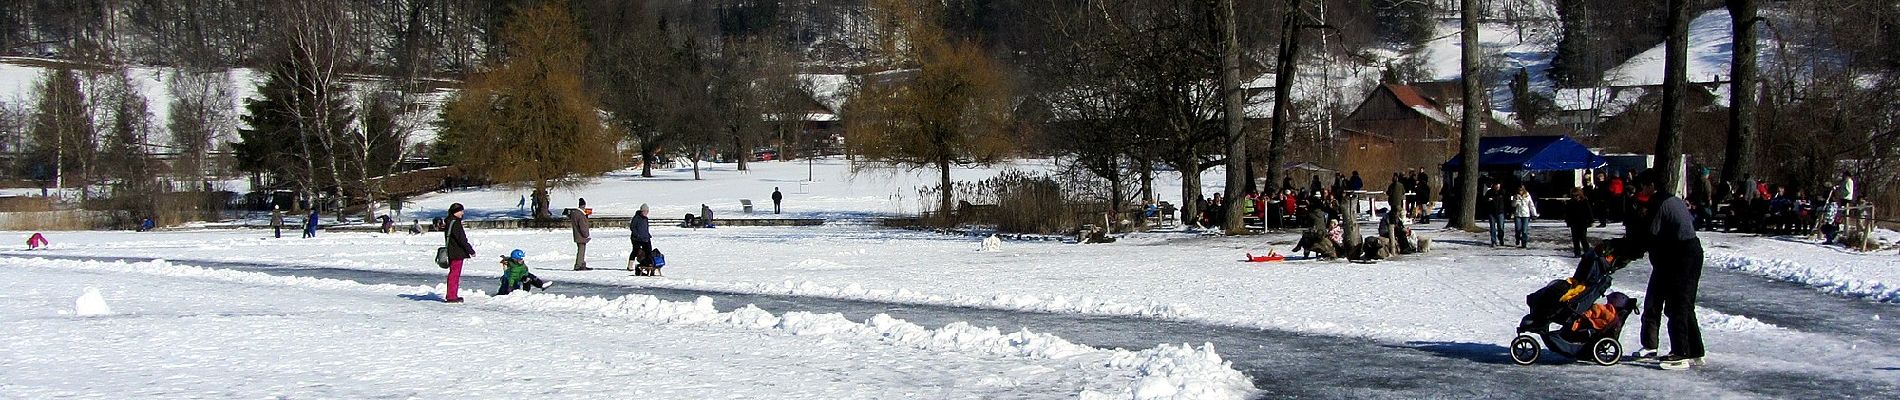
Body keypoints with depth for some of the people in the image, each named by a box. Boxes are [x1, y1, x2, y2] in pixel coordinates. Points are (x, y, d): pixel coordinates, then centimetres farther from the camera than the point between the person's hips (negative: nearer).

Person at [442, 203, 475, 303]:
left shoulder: (450, 222, 16)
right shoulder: (455, 223, -17)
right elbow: (461, 239, -19)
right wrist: (471, 251, -13)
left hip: (453, 252, 10)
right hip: (457, 253, -10)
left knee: (454, 274, 17)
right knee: (455, 274, -6)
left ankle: (452, 295, 24)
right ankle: (451, 296, -4)